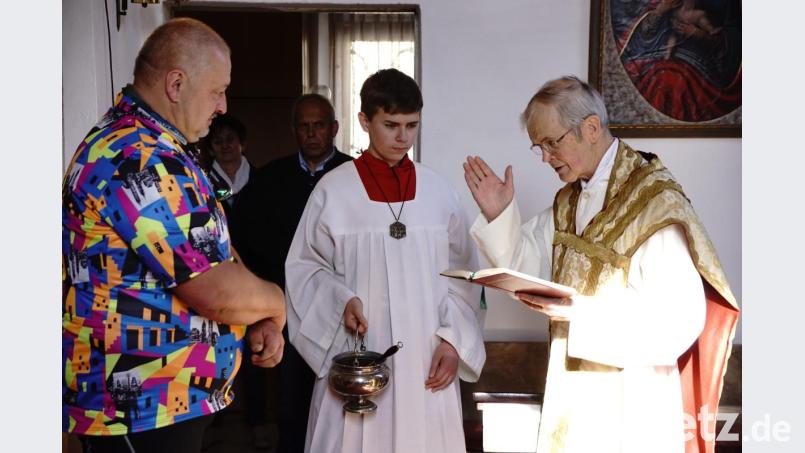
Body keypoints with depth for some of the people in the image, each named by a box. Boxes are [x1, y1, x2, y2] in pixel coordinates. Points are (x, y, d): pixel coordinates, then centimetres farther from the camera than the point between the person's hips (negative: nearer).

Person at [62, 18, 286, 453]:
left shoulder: (154, 149, 12)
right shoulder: (141, 161, -22)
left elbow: (212, 258, 17)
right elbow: (219, 293, -25)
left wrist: (261, 319, 2)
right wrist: (275, 304, -5)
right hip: (142, 410, -10)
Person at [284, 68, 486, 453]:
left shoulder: (438, 191, 4)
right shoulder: (334, 189, -4)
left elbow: (460, 274, 6)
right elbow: (305, 266, 2)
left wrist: (453, 339, -2)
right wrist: (341, 300, -14)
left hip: (426, 358, 2)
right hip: (358, 355, -2)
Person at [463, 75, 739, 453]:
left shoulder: (655, 203, -18)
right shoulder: (568, 202, 8)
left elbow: (682, 320, -24)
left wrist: (582, 313, -29)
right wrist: (498, 215, -4)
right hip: (572, 386, 7)